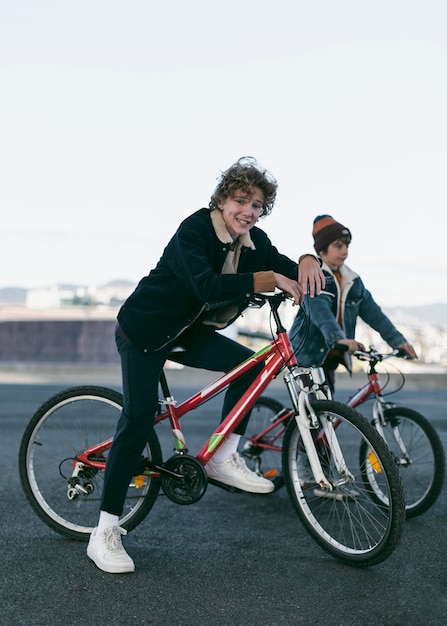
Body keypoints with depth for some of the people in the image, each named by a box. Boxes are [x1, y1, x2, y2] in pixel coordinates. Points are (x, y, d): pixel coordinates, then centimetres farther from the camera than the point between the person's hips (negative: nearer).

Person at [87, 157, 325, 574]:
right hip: (144, 330, -7)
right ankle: (104, 532, -8)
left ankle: (223, 459, 1)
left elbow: (285, 269, -5)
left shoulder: (254, 241, -1)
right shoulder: (195, 229, -23)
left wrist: (307, 263, -29)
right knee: (138, 421, -14)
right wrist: (269, 280, -41)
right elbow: (208, 286, -38)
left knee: (251, 364, -12)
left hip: (187, 332, 7)